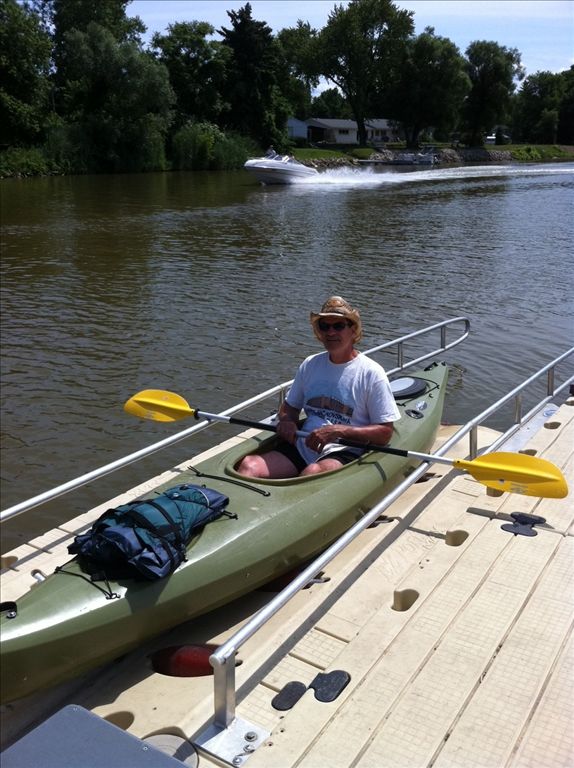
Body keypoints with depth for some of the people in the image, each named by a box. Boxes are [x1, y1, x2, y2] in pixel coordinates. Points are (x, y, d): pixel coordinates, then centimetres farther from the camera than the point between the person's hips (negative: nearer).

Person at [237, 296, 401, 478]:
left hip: (344, 452, -4)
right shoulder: (310, 364, 14)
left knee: (312, 472, -39)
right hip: (301, 446, 5)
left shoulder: (371, 373, -2)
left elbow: (385, 432, -5)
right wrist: (286, 421, 0)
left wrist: (339, 431, -17)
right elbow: (289, 407, 25)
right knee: (249, 465, -24)